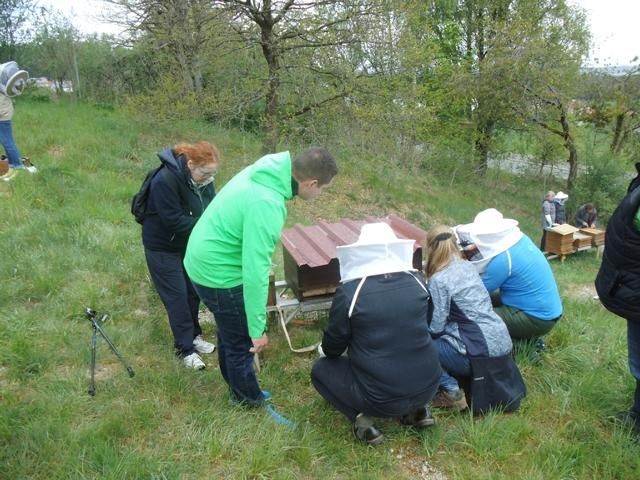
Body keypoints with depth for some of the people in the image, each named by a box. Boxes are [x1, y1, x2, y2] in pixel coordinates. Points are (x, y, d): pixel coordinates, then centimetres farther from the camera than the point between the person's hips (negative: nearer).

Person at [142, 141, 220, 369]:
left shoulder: (203, 179, -9)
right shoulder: (165, 181, -30)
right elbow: (173, 220, -30)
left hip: (189, 244, 7)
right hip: (163, 248, -7)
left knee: (193, 291, 15)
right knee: (177, 297, 0)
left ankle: (193, 336, 33)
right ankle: (185, 349, 13)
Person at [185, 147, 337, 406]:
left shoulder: (263, 173, -3)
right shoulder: (267, 205, -32)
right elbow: (255, 271, -32)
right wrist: (258, 328, -24)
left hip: (203, 260, 9)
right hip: (219, 274, -9)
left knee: (230, 331, 27)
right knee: (243, 342, 11)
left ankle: (234, 383, 49)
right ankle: (249, 400, 33)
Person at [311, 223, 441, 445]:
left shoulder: (349, 292, -17)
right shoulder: (417, 283, -3)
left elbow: (331, 349, -3)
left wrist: (330, 352, 21)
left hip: (379, 398, -4)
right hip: (428, 387, 5)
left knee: (320, 369, 17)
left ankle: (362, 420, 0)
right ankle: (417, 409, 18)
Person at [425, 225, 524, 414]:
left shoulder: (438, 280, -13)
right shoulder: (468, 266, 11)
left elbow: (435, 327, -12)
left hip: (482, 351, -8)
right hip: (502, 344, 8)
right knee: (442, 339, 26)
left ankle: (452, 392, -3)